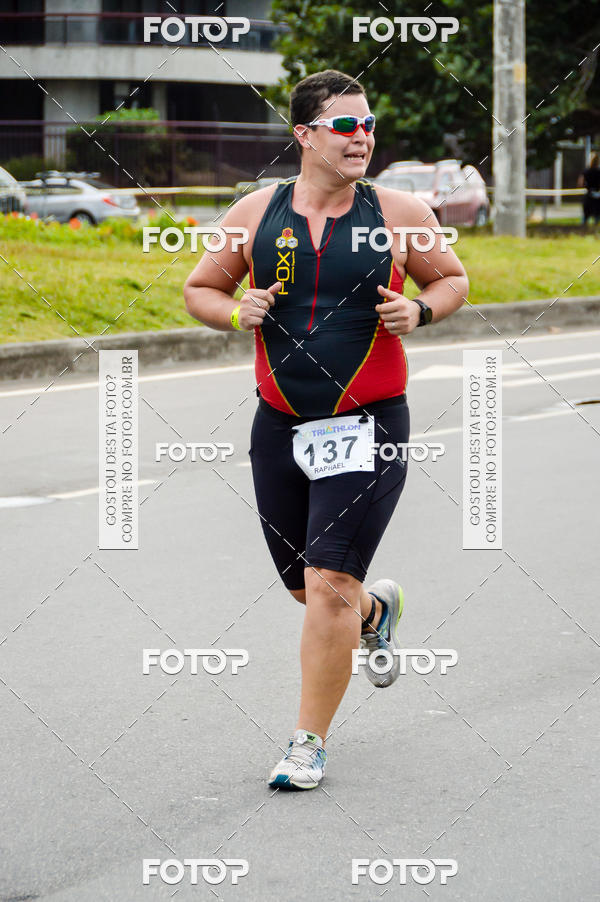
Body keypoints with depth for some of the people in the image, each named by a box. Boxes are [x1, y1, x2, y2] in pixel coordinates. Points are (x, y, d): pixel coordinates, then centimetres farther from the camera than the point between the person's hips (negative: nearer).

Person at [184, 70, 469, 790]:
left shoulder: (398, 214, -2)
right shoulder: (255, 214, 2)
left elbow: (452, 278, 13)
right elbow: (199, 289, 13)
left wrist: (419, 311, -8)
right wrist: (236, 312, -8)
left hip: (369, 426, -3)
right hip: (280, 426, 3)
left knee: (330, 585, -12)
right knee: (306, 588, 14)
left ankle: (308, 744, 0)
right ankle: (378, 610, 50)